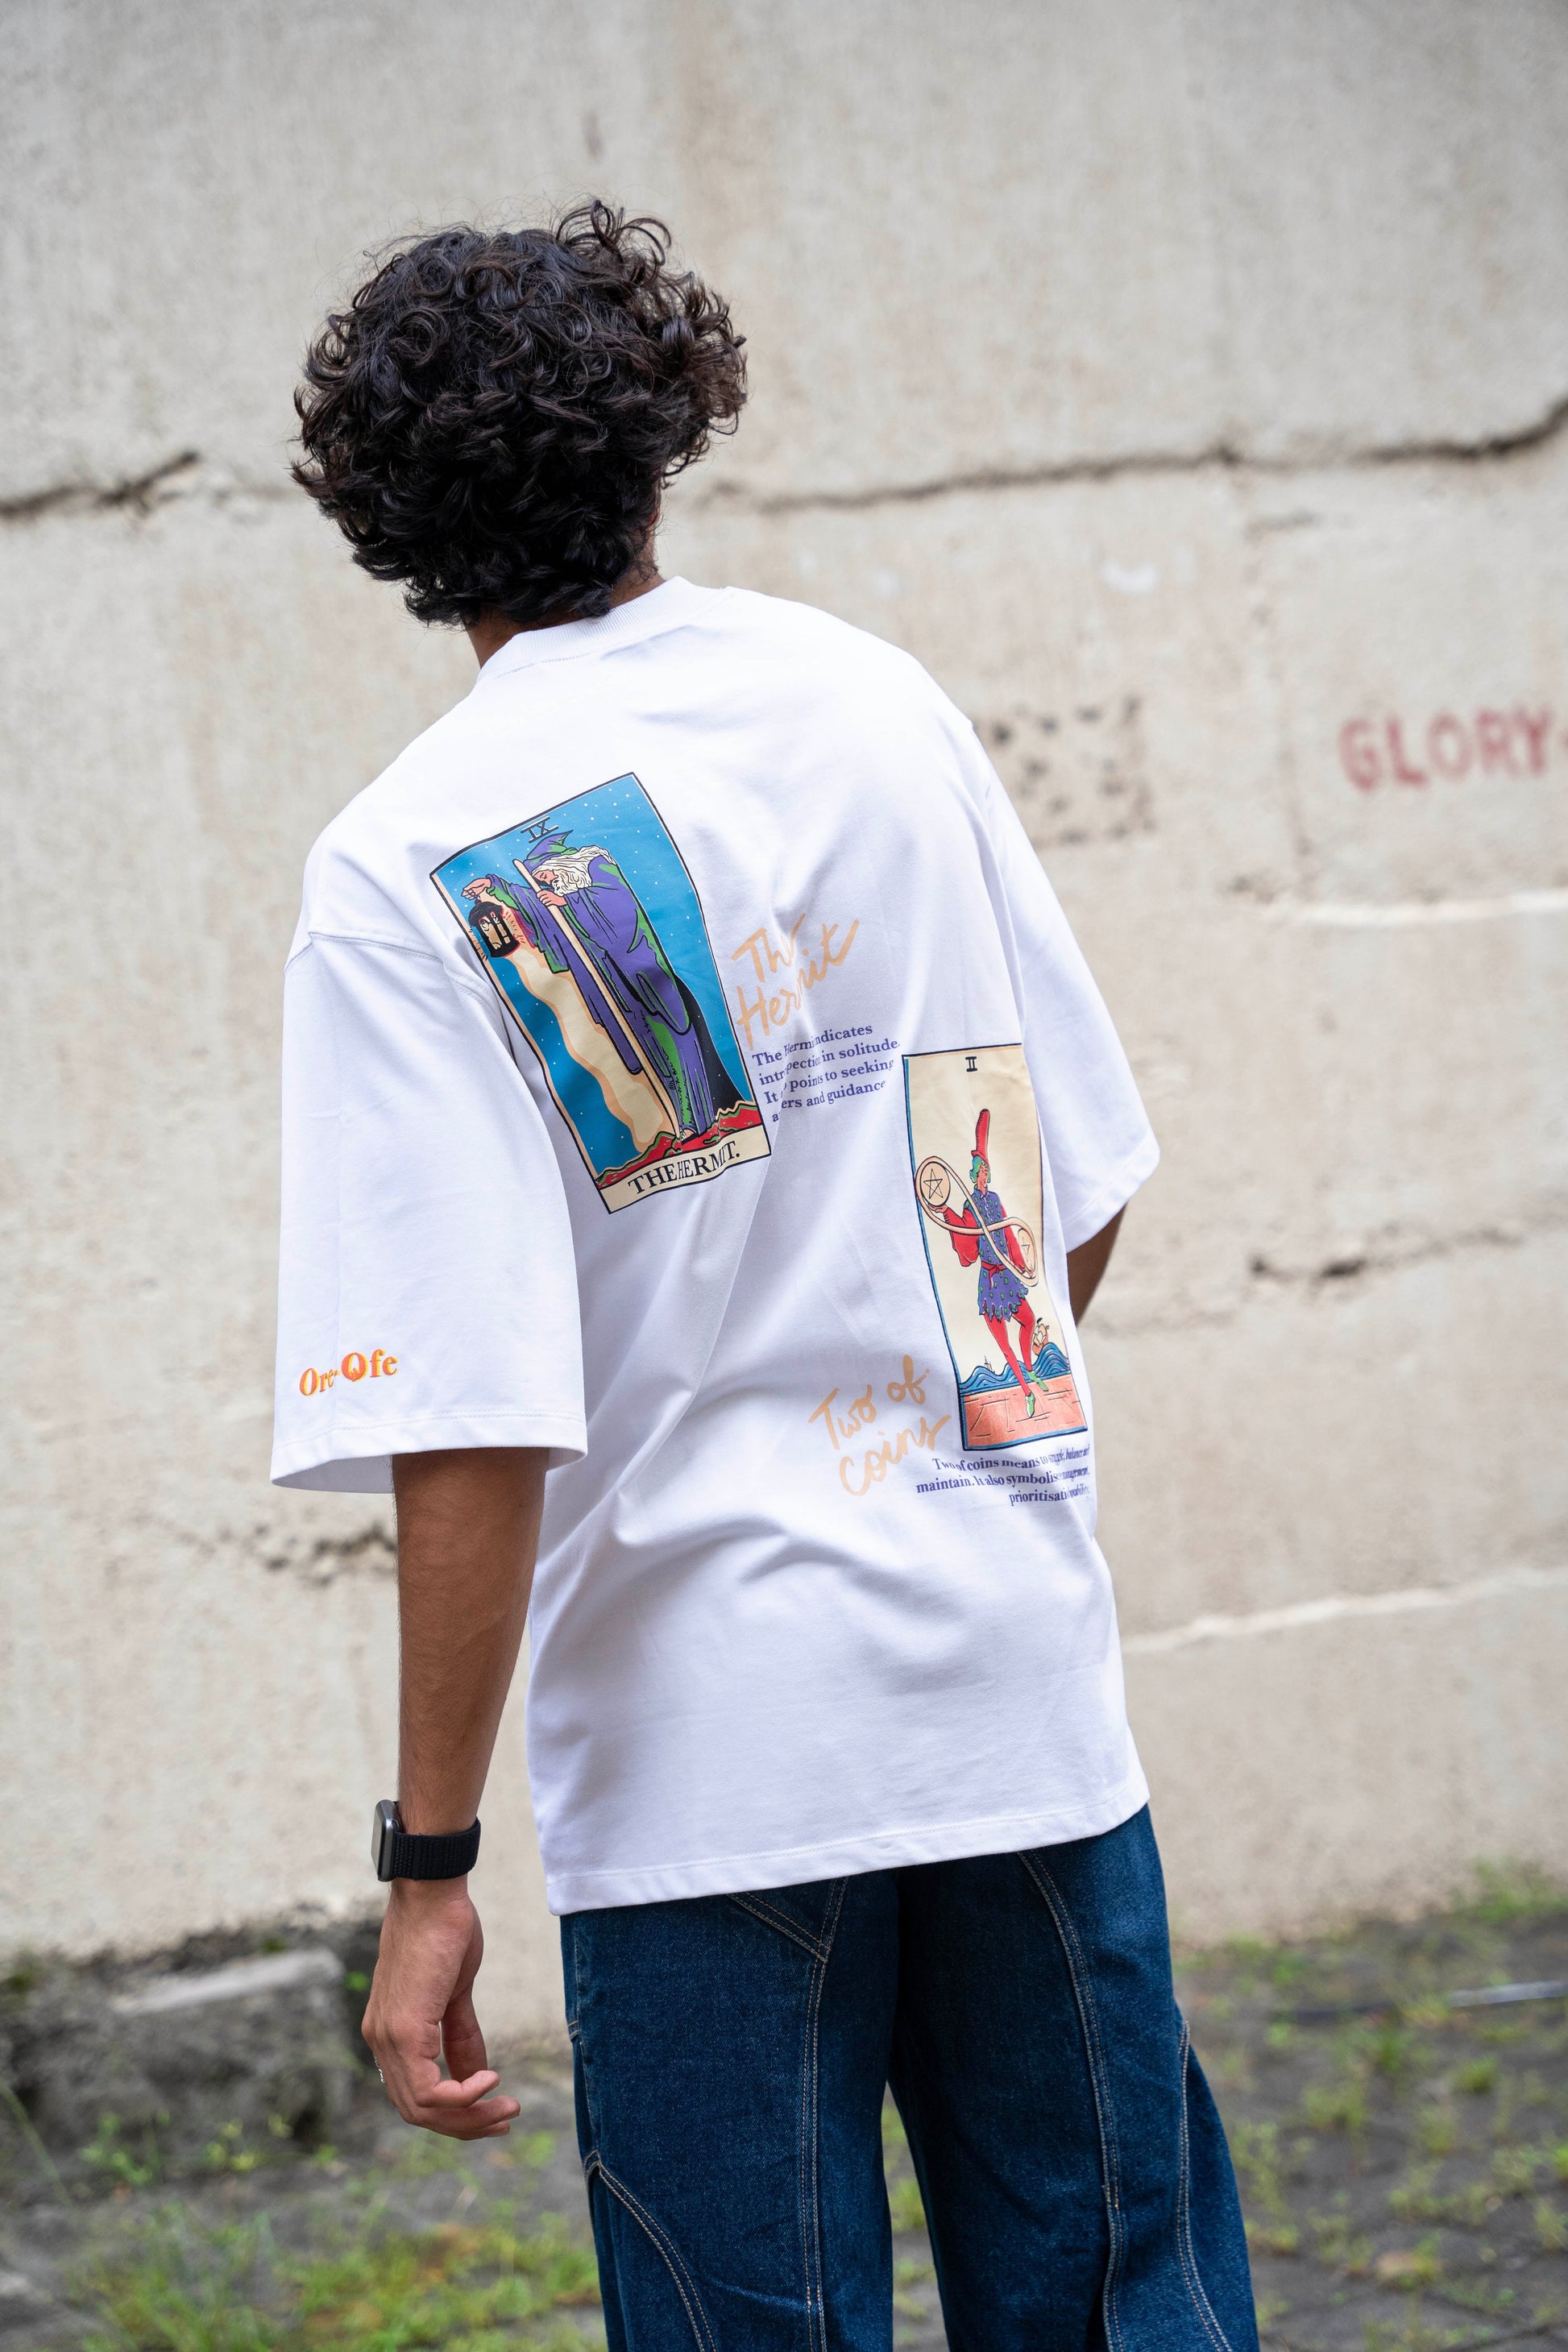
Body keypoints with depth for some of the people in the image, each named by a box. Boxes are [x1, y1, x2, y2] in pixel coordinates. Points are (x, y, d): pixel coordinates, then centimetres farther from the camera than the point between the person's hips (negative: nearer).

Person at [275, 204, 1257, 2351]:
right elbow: (1087, 1194, 10)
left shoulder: (409, 870, -11)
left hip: (711, 1746, -4)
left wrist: (430, 1863, -10)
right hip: (1029, 1680, 4)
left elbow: (477, 1432, -17)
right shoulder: (878, 702, 3)